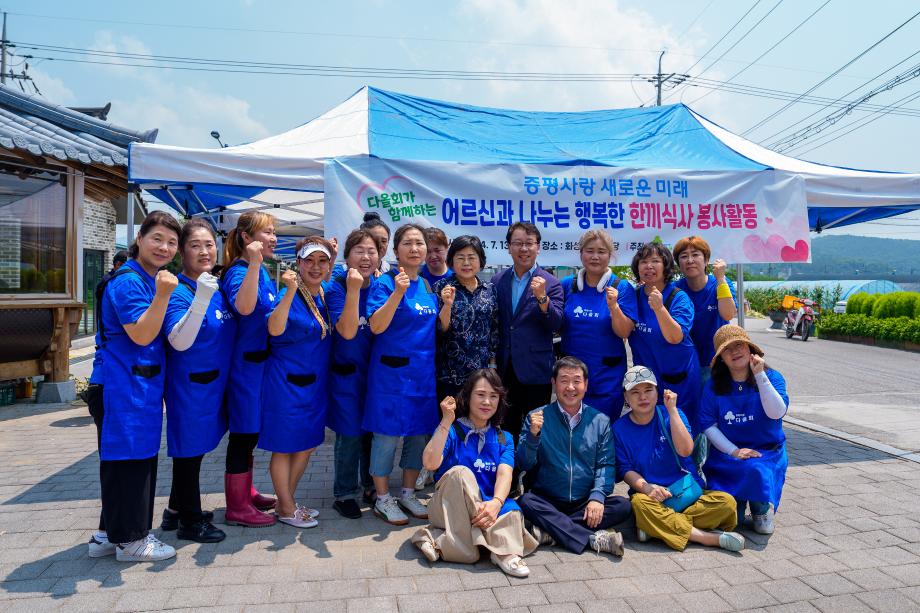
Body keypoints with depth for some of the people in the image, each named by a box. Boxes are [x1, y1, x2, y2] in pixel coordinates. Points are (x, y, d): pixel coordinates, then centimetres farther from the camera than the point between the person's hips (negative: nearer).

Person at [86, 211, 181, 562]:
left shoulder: (152, 281, 15)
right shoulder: (128, 281, -15)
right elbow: (141, 335, -22)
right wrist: (163, 295, -29)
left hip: (141, 386, 10)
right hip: (123, 387, -10)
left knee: (136, 459, 17)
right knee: (128, 458, 0)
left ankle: (109, 534, 30)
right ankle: (129, 540, 14)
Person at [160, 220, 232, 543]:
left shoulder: (217, 286, 6)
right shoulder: (178, 292, -18)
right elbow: (179, 342, -29)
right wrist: (200, 299, -39)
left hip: (213, 383, 8)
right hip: (189, 384, -8)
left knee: (195, 447, 20)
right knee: (189, 449, 6)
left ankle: (176, 511, 38)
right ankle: (191, 521, 22)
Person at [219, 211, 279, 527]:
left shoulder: (262, 272, 10)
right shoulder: (238, 271, -17)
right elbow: (244, 306, -40)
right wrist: (254, 263, -42)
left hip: (259, 362, 9)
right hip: (245, 364, -9)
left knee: (250, 432, 19)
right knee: (243, 433, 1)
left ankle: (246, 492, 34)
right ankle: (237, 507, 15)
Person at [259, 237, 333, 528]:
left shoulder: (325, 295, 6)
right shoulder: (287, 295, -15)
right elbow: (275, 329, -33)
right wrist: (291, 291, -40)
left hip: (315, 383, 8)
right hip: (287, 382, -8)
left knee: (307, 446, 17)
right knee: (285, 447, 7)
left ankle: (288, 501, 34)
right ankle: (287, 508, 24)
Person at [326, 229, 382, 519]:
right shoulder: (337, 288, -13)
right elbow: (347, 332, -25)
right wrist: (353, 289, -30)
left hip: (376, 370, 5)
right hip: (347, 373, -4)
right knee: (350, 434, 2)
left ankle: (371, 486, 32)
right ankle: (344, 493, 20)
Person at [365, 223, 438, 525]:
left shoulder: (428, 285, 11)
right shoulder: (386, 282, -9)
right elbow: (376, 326, -20)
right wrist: (398, 292, -30)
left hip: (423, 372, 7)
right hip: (392, 371, -7)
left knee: (420, 433, 13)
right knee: (388, 434, 2)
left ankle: (408, 494, 29)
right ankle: (383, 500, 19)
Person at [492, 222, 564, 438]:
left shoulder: (550, 283, -2)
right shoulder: (497, 281, 7)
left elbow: (556, 325, -10)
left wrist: (542, 297, -24)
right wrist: (491, 360, 4)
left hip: (535, 371, -3)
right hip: (504, 369, 3)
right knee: (506, 429, 13)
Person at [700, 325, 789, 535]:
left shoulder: (772, 377, -3)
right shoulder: (714, 386, 0)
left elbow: (777, 413, -21)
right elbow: (708, 425, -3)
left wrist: (760, 376, -26)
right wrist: (734, 450, -15)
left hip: (767, 451, 0)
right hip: (727, 451, 0)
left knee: (756, 469, -37)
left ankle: (762, 509, -4)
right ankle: (737, 501, 15)